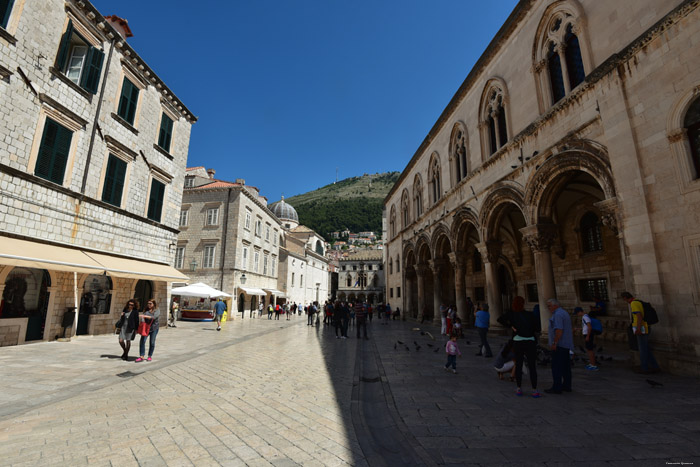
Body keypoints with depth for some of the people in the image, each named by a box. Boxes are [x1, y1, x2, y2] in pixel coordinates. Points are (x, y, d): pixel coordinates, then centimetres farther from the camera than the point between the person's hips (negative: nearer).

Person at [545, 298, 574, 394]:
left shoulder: (557, 315, -16)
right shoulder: (564, 313, 17)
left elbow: (559, 330, -25)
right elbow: (570, 330, 24)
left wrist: (554, 343, -22)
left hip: (559, 345, -11)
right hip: (567, 345, 11)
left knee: (556, 367, -6)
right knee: (566, 366, 15)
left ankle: (556, 388, -3)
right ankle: (567, 386, 23)